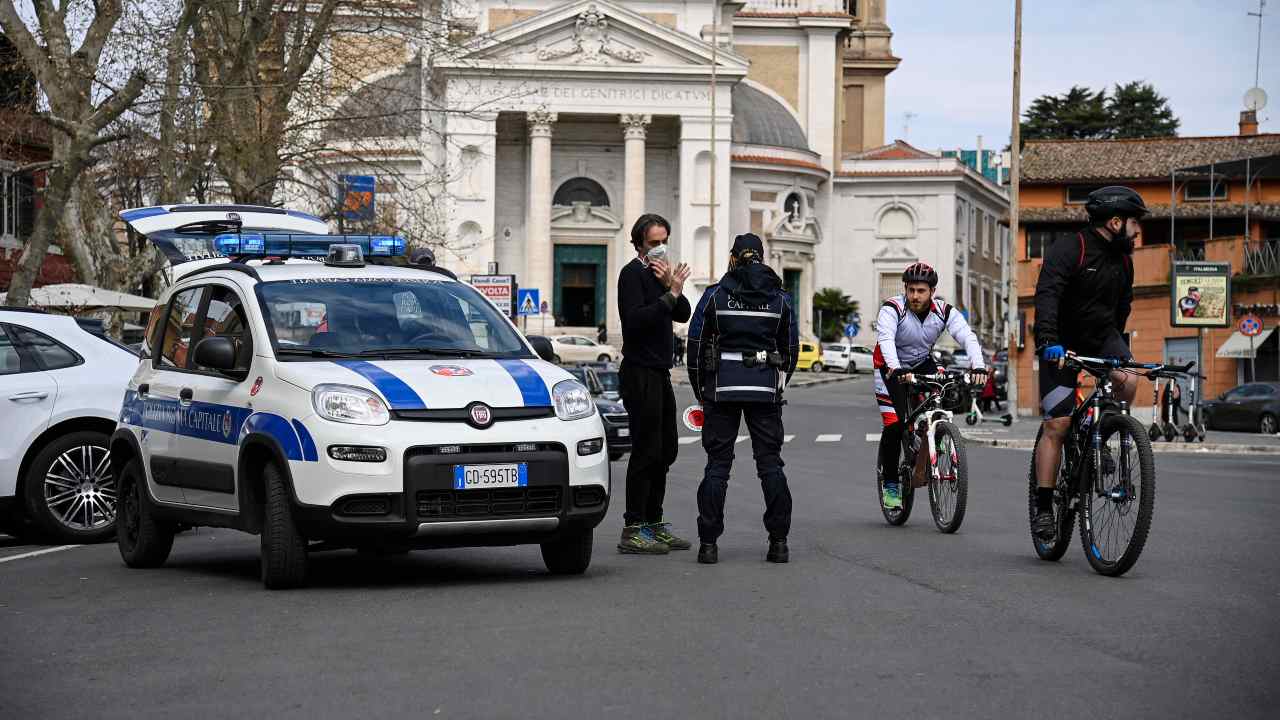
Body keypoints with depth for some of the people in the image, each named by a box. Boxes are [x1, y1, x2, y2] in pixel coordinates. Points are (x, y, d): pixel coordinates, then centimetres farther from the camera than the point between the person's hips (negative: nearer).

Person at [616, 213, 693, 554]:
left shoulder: (659, 272, 18)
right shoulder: (633, 273, -9)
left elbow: (683, 314, 8)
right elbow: (634, 319, -22)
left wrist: (672, 286, -9)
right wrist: (670, 294, -24)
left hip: (659, 372, 9)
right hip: (640, 372, -9)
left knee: (665, 452, 12)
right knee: (646, 452, -10)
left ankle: (654, 524, 19)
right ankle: (632, 531, -8)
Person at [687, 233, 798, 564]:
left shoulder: (715, 295, 1)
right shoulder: (780, 298, 6)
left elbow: (696, 345, 2)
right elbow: (791, 348, 10)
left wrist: (700, 391, 11)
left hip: (722, 387, -1)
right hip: (765, 388, 1)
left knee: (717, 463, 2)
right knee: (770, 462, 7)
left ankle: (708, 543, -1)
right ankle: (779, 541, 4)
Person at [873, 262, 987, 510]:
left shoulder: (945, 312, -17)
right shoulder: (892, 309, -26)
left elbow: (968, 337, -30)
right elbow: (885, 340, -42)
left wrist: (978, 366, -49)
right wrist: (896, 369, -61)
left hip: (922, 364, 3)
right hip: (891, 367, -3)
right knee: (895, 424, -17)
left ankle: (922, 465, 0)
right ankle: (889, 482, 0)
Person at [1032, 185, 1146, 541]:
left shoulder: (1123, 261, 5)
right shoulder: (1067, 251, -18)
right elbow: (1046, 295, -32)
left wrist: (1120, 350, 28)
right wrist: (1048, 341, -46)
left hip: (1102, 336, 5)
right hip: (1062, 344, -5)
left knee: (1127, 381, -26)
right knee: (1056, 425, -10)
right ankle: (1043, 507, -2)